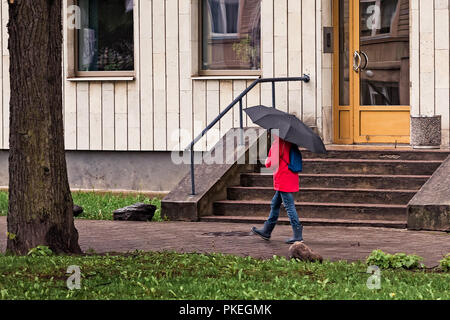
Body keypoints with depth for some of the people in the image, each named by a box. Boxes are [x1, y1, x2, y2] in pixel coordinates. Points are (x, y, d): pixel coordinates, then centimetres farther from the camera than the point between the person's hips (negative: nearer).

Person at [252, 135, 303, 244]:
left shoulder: (277, 143, -16)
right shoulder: (290, 143, 10)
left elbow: (270, 163, -18)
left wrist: (267, 161, 4)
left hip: (283, 181, -10)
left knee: (289, 206, -7)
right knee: (275, 204, 19)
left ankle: (298, 235, -8)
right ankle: (266, 231, 29)